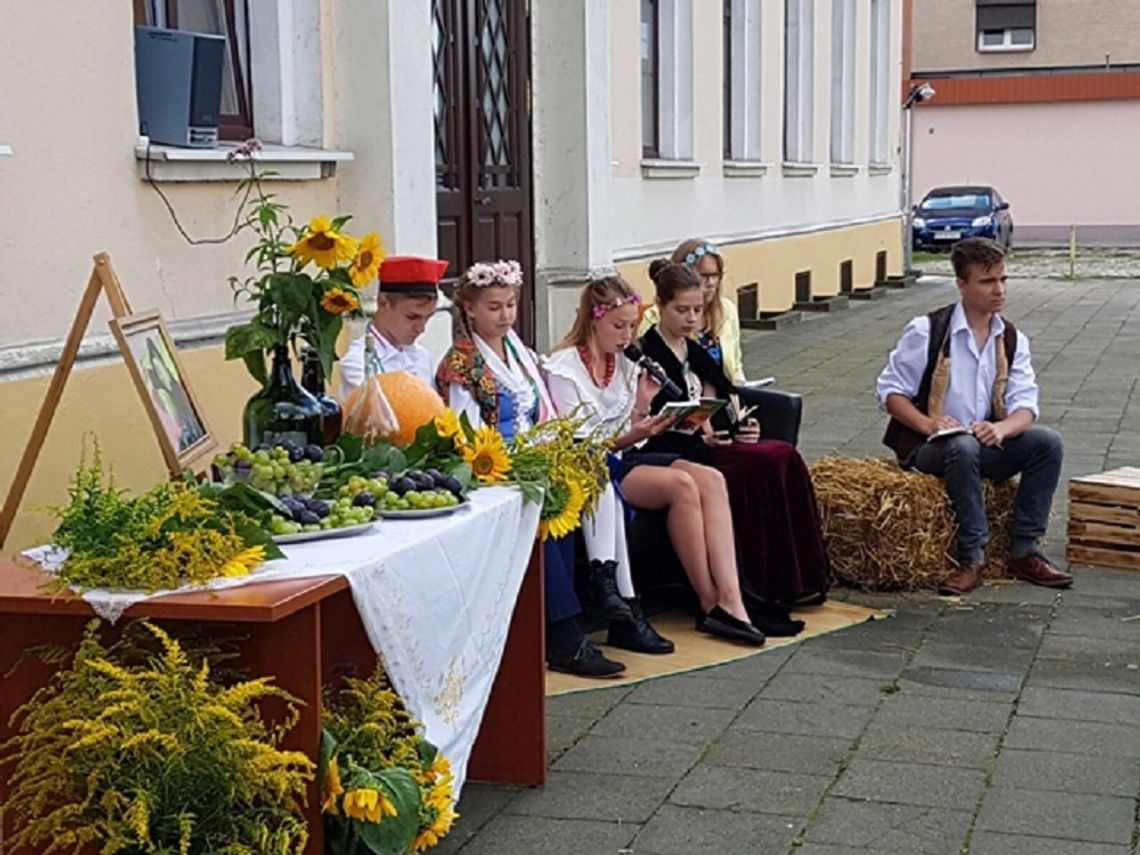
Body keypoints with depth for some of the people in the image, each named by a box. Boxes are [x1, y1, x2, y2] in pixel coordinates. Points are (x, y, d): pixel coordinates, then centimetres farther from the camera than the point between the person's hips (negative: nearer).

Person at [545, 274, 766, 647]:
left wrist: (642, 407, -6)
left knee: (710, 479, -18)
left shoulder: (624, 363, 13)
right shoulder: (563, 368, -8)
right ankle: (710, 603, -17)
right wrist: (628, 437, -25)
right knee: (680, 484, -28)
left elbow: (631, 437, 14)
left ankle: (730, 600, -28)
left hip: (623, 457, 7)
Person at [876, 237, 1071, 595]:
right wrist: (927, 423, -25)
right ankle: (972, 557, -27)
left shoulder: (1012, 339, 5)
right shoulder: (926, 331, -9)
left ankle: (1024, 552, -12)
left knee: (1047, 442, -18)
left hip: (986, 444, 5)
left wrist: (1000, 428, -26)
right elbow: (889, 390, -8)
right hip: (928, 448, -5)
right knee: (964, 446, -37)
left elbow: (1025, 405, -3)